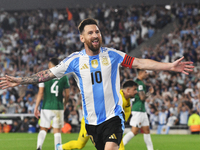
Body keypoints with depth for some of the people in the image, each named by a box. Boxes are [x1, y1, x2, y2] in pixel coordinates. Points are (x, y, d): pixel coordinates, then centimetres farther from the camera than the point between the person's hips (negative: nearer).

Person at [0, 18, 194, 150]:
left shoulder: (112, 55, -1)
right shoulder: (75, 60, -1)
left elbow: (139, 63, -2)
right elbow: (48, 74, 2)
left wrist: (169, 66, -9)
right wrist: (19, 81, -4)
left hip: (113, 117, -2)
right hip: (91, 120, 2)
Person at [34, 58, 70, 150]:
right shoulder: (64, 77, 3)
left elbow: (40, 93, -4)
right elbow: (67, 94, 6)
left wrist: (36, 107, 1)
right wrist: (64, 105, 24)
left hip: (46, 107, -1)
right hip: (58, 108, 1)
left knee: (43, 129, 9)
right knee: (57, 130, 7)